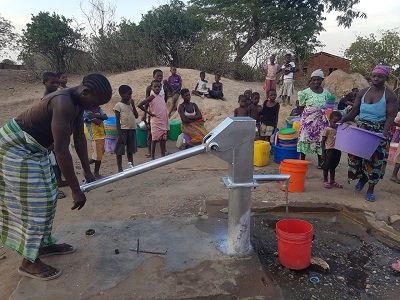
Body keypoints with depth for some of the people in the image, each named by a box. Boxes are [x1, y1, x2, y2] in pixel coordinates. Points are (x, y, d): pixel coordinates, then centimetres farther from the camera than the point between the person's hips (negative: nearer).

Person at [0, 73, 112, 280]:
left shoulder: (78, 103, -1)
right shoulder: (64, 103, -31)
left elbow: (79, 137, 5)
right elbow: (61, 150, -33)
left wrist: (87, 171, 6)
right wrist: (76, 190, -28)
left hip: (33, 149, 10)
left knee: (46, 197, 14)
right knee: (35, 202, -6)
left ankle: (45, 244, 29)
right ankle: (29, 262, 6)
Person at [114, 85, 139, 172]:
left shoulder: (130, 104, 10)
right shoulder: (118, 105, -7)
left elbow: (136, 116, 8)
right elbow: (118, 121, -10)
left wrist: (133, 105, 0)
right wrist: (120, 134, -15)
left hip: (132, 129, 6)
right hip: (124, 130, -6)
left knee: (130, 150, 14)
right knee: (120, 151, 2)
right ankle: (120, 168, 12)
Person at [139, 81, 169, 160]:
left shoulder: (162, 97, 10)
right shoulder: (152, 97, -9)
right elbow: (140, 105, -17)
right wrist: (149, 113, -11)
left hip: (164, 121, 6)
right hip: (156, 122, -6)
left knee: (163, 138, 11)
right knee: (155, 139, 0)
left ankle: (163, 155, 22)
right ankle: (153, 156, 9)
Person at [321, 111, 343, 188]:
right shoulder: (327, 129, -9)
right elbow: (323, 141, -8)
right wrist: (323, 153, -11)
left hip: (337, 151, 5)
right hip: (329, 150, -5)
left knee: (333, 166, 17)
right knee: (326, 166, 6)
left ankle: (332, 181, 28)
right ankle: (325, 181, 19)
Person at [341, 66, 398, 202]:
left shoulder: (390, 95, -5)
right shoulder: (363, 92, 5)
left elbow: (390, 116, -11)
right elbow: (354, 111, 6)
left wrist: (385, 131, -28)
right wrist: (343, 120, -11)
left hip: (379, 131, -3)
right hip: (361, 128, 3)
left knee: (375, 159, 0)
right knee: (356, 153, 2)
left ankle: (370, 190, 14)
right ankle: (363, 178, 33)